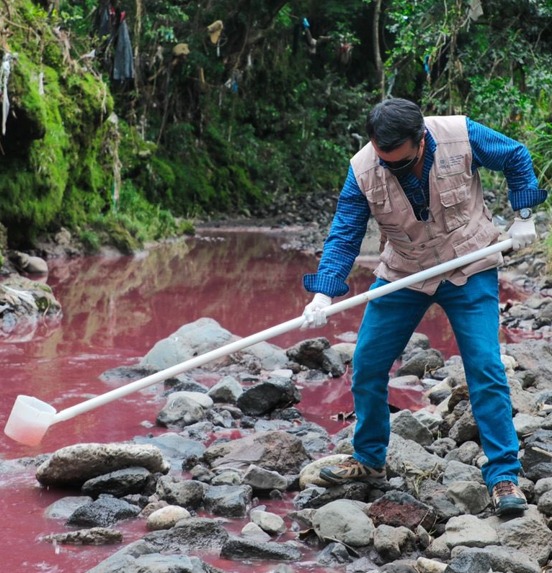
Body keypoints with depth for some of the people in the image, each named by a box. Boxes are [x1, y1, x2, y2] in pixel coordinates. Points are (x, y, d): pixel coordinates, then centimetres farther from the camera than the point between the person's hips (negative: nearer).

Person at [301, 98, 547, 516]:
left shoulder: (462, 136, -21)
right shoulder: (362, 170, -18)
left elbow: (517, 159, -3)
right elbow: (344, 236, -15)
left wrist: (523, 217, -5)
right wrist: (323, 293, -28)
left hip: (470, 272, -2)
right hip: (402, 276, 2)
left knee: (485, 368, -11)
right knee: (367, 365, 1)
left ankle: (504, 476, -5)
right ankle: (369, 460, 21)